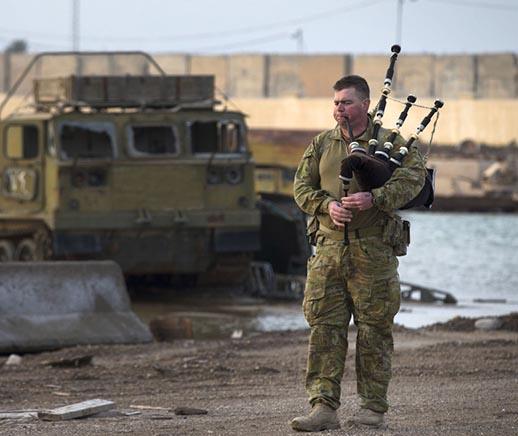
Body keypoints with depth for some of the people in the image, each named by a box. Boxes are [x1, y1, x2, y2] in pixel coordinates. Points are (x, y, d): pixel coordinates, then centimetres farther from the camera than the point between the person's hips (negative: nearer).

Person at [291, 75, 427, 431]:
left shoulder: (390, 142, 2)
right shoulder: (321, 145, 14)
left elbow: (413, 177, -12)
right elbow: (302, 186, 9)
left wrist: (374, 198, -25)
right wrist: (327, 205, -11)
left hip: (374, 251, -3)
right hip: (329, 246, 3)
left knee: (375, 328, 0)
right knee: (324, 326, -4)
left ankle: (373, 409, 8)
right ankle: (324, 408, -6)